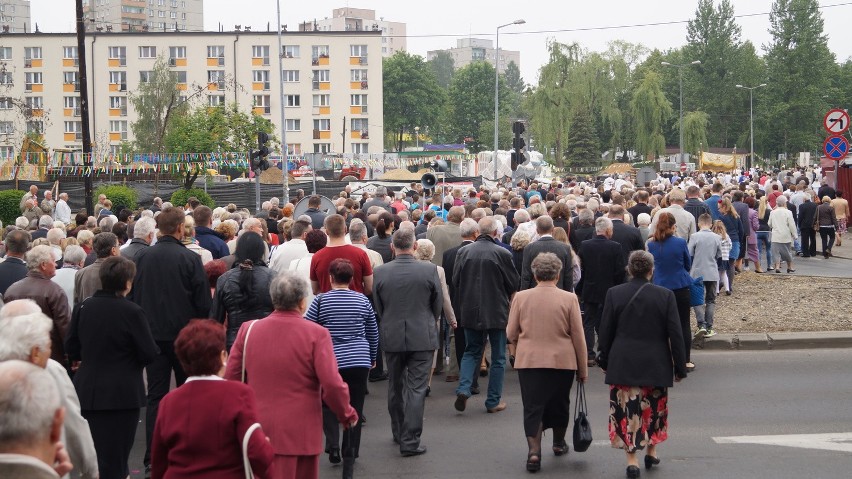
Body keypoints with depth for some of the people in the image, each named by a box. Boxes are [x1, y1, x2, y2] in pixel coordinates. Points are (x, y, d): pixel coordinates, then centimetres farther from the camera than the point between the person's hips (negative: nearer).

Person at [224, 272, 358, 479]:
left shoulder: (248, 330, -1)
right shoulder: (317, 334, -11)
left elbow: (231, 378, 4)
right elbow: (332, 384, -16)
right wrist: (347, 414, 2)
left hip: (259, 431, 3)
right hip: (301, 433, -2)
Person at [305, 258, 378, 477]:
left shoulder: (321, 301, -5)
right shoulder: (362, 300, 2)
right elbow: (373, 334, 11)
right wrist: (372, 358, 26)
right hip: (359, 362, 2)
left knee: (329, 404, 17)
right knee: (354, 409, 8)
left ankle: (333, 445, 0)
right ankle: (349, 460, 11)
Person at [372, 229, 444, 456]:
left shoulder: (380, 272, -6)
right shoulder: (429, 270, -10)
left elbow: (377, 307, 5)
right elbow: (438, 304, 1)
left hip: (391, 337, 2)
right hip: (422, 337, -2)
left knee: (395, 387, 17)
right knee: (416, 388, 0)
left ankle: (399, 433, 30)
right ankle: (410, 441, -2)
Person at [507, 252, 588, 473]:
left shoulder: (520, 297, -3)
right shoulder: (569, 299, -6)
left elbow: (511, 334, 2)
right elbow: (578, 337, -2)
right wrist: (582, 369, 7)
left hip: (528, 361, 0)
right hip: (562, 361, 0)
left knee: (533, 407, 3)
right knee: (559, 404, 19)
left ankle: (534, 450, -10)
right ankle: (559, 443, 36)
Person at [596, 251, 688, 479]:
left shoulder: (614, 294, -4)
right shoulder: (665, 295, -6)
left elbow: (605, 332, 1)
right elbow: (675, 334, -4)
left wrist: (604, 361, 13)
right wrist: (680, 367, 4)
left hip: (622, 365, 0)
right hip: (656, 365, 1)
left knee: (627, 410, 3)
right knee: (654, 408, 18)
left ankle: (632, 459, 0)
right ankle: (651, 451, 29)